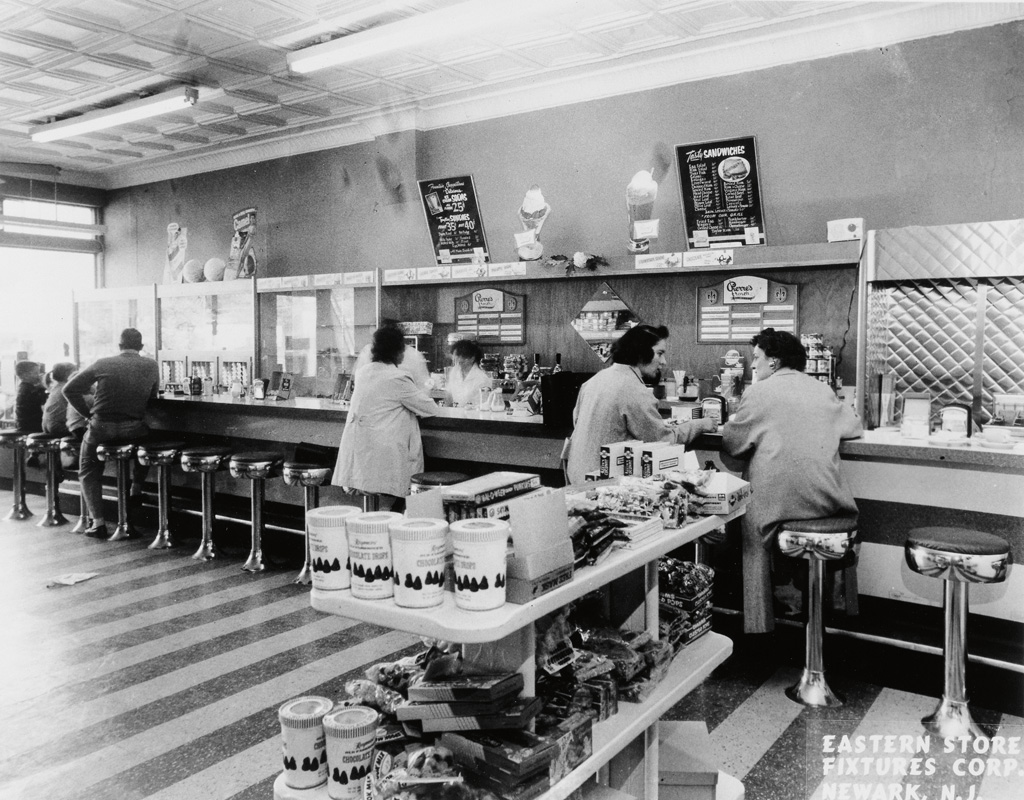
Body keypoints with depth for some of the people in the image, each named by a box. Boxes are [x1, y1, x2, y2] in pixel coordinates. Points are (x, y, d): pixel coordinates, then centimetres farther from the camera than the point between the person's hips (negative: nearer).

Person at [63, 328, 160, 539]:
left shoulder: (103, 364, -5)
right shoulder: (152, 366, -2)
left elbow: (69, 389, -3)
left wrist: (88, 413, 6)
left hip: (101, 428, -1)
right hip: (134, 429, 1)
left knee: (88, 472, 20)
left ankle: (98, 522, 10)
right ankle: (136, 489, 36)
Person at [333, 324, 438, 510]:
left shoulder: (362, 372, 9)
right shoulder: (398, 379, -12)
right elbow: (430, 408, -6)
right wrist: (419, 390, 14)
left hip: (359, 451, 7)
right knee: (385, 504, -1)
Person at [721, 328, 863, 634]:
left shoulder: (759, 393, -4)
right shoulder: (823, 390, 11)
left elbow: (731, 444, 0)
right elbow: (853, 427, 25)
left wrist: (732, 423, 20)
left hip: (777, 501, -5)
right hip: (826, 501, 5)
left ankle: (758, 623, 17)